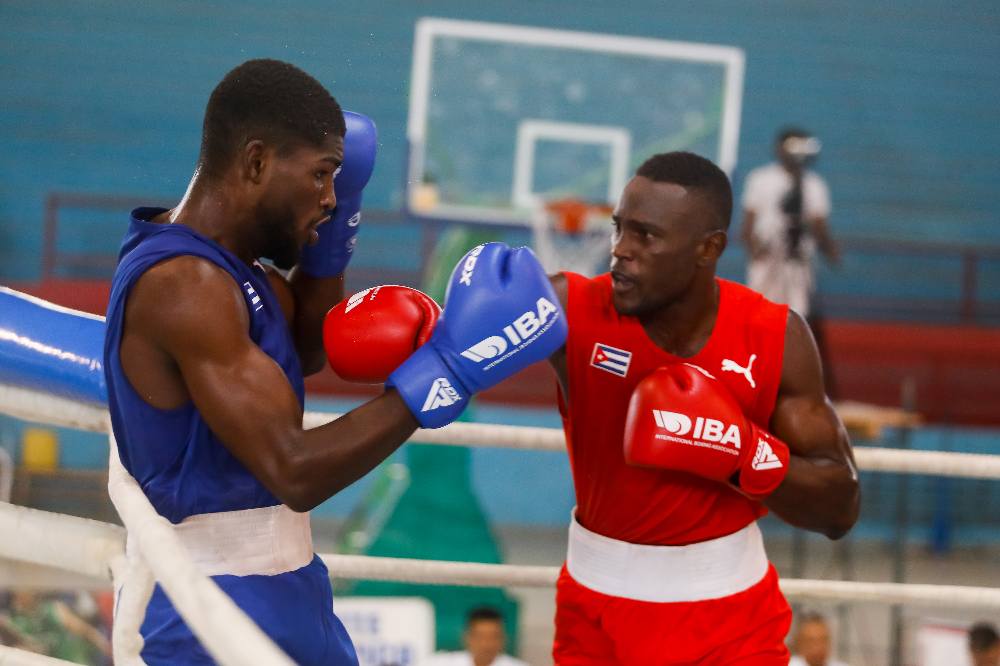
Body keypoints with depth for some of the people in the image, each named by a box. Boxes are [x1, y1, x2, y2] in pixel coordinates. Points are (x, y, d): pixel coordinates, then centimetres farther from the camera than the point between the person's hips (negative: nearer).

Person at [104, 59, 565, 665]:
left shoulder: (204, 253, 7)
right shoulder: (184, 284, -22)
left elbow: (307, 352, 24)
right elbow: (293, 472, -27)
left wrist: (335, 223, 9)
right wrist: (447, 369, -28)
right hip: (214, 617, -10)